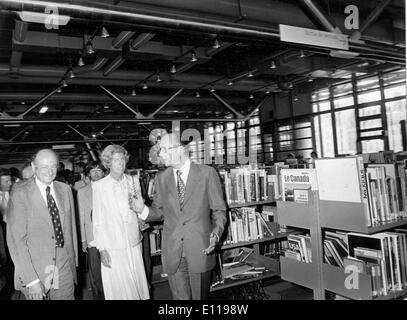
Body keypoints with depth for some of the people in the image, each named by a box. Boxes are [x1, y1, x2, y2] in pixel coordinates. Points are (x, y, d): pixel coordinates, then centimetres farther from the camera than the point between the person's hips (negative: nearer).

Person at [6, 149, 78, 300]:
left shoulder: (65, 190, 4)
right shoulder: (20, 193, -11)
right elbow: (15, 239, -14)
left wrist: (74, 261, 8)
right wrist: (31, 280, -18)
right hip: (34, 272, -3)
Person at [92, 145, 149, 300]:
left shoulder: (133, 181, 4)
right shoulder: (99, 186, -5)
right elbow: (97, 220, -2)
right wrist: (101, 249, -4)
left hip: (133, 243, 3)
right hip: (112, 245, -2)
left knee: (138, 284, 8)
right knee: (119, 288, 4)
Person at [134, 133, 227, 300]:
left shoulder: (207, 173, -6)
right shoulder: (161, 178, 4)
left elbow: (219, 210, -1)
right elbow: (159, 211, 11)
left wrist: (216, 233, -17)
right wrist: (143, 209, -9)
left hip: (200, 250, -2)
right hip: (172, 252, 3)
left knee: (200, 296, 13)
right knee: (180, 297, 14)